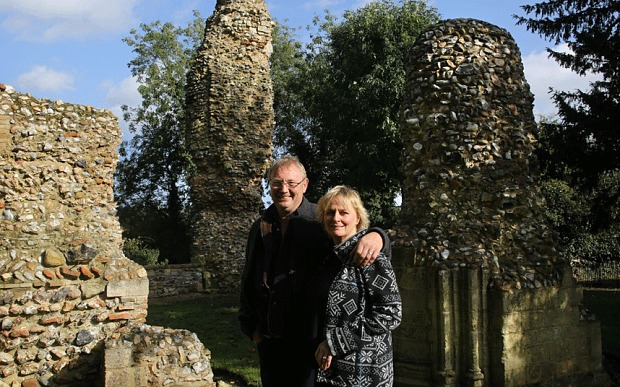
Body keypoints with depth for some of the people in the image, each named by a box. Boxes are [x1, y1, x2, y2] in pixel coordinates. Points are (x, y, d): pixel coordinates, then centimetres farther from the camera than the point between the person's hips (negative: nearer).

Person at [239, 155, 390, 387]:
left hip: (309, 339, -4)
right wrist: (251, 326, 10)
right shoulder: (261, 227, 8)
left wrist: (375, 236, -34)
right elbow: (248, 281, 15)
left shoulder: (321, 221, -6)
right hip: (268, 340, 5)